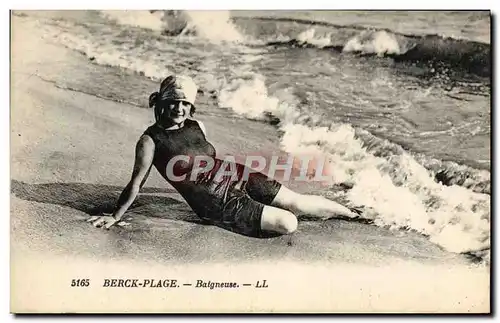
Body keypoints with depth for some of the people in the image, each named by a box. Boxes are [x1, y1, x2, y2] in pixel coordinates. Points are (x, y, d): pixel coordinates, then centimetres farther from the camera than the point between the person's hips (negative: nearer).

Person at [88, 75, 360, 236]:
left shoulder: (197, 126, 5)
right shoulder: (150, 141, -12)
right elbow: (136, 183, -8)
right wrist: (115, 217, -7)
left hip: (235, 177, 6)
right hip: (215, 202, -5)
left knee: (298, 201, 4)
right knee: (287, 223, -16)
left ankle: (352, 213, 25)